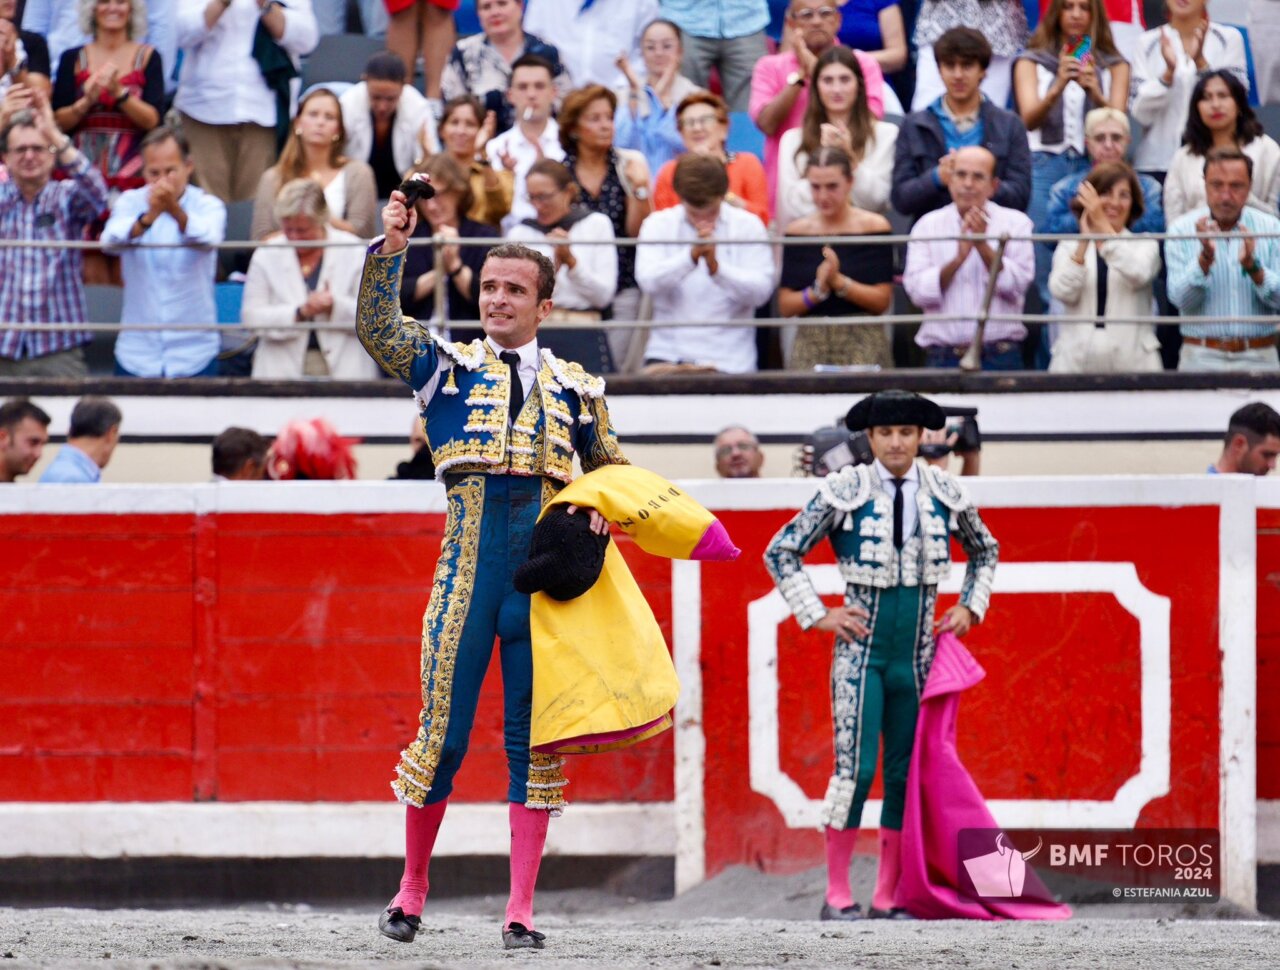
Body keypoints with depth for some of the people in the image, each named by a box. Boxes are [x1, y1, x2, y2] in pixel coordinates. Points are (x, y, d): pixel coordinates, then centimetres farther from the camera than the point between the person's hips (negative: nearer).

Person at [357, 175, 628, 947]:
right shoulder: (448, 365, 9)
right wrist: (390, 250, -19)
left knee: (536, 735, 1)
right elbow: (379, 331, -6)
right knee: (443, 726, -1)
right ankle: (412, 889, 16)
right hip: (470, 560, -2)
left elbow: (612, 471, 23)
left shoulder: (577, 388, 14)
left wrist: (603, 510, 1)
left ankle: (522, 908, 4)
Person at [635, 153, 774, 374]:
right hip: (668, 352, 1)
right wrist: (691, 256, -26)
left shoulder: (748, 225, 4)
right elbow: (648, 281, -10)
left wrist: (717, 268, -22)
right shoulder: (658, 225, 6)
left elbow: (761, 290, -7)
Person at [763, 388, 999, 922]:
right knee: (855, 768, -10)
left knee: (906, 774, 5)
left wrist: (970, 607, 10)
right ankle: (837, 894, -3)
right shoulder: (845, 492, -6)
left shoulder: (944, 494, 4)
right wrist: (817, 615, -5)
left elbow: (984, 551, 23)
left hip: (917, 653, 4)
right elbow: (782, 553, 1)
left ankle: (888, 897, 11)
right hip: (861, 650, -4)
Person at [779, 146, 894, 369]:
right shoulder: (797, 232, 8)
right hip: (811, 343, 2)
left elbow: (882, 300, -3)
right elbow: (785, 306, 5)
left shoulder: (873, 226, 1)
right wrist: (816, 291, -13)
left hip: (862, 343, -2)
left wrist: (839, 282, -15)